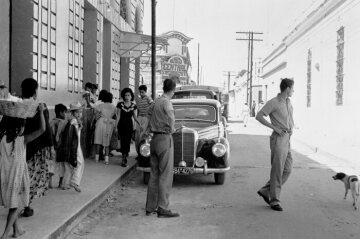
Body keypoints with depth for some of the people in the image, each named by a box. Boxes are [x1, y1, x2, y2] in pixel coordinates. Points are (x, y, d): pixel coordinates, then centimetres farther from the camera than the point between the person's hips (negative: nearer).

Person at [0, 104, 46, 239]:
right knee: (15, 206, 9)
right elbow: (42, 129, -17)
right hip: (16, 177, -4)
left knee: (13, 205, 19)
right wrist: (41, 112, -14)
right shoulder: (23, 140, -15)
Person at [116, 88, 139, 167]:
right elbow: (118, 116, 1)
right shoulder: (120, 104, -1)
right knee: (123, 141, -3)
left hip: (129, 125, 1)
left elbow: (135, 117, 9)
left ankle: (124, 159, 6)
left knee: (127, 141, -3)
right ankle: (124, 157, 7)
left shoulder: (133, 106, 4)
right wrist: (116, 126, -2)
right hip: (122, 125, -1)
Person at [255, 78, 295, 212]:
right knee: (277, 170, -4)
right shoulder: (273, 102, -9)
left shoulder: (288, 102, 15)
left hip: (287, 140, 8)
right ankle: (274, 201, 5)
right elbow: (258, 116, -12)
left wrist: (291, 128, 6)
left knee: (287, 170, 7)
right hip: (278, 139, -8)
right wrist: (275, 128, -16)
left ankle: (265, 191, 16)